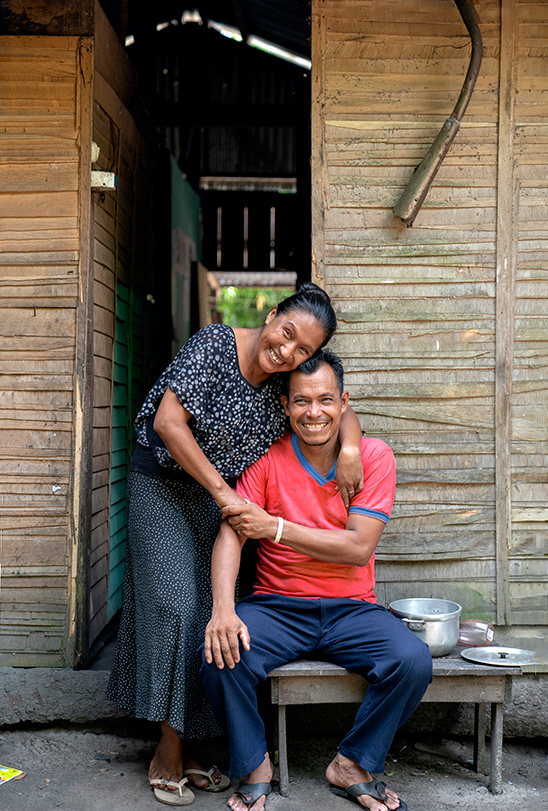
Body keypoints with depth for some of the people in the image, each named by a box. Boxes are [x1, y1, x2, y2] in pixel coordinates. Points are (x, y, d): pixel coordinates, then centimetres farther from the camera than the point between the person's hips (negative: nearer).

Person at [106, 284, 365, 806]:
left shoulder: (287, 381, -3)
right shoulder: (215, 344, -18)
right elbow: (168, 421, -23)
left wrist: (349, 449, -17)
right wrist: (222, 491, -23)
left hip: (220, 499, 5)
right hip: (162, 487, -5)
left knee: (206, 613, 4)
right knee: (174, 605, -10)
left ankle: (179, 750, 15)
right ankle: (168, 755, 1)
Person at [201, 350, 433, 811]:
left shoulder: (374, 456, -3)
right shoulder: (266, 457, -2)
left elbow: (359, 548, -12)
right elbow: (231, 534, -11)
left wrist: (275, 527, -17)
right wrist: (223, 608, -28)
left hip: (352, 609, 0)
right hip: (277, 607, 0)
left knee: (414, 661, -25)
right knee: (221, 654, -27)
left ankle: (354, 766, 0)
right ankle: (255, 769, 0)